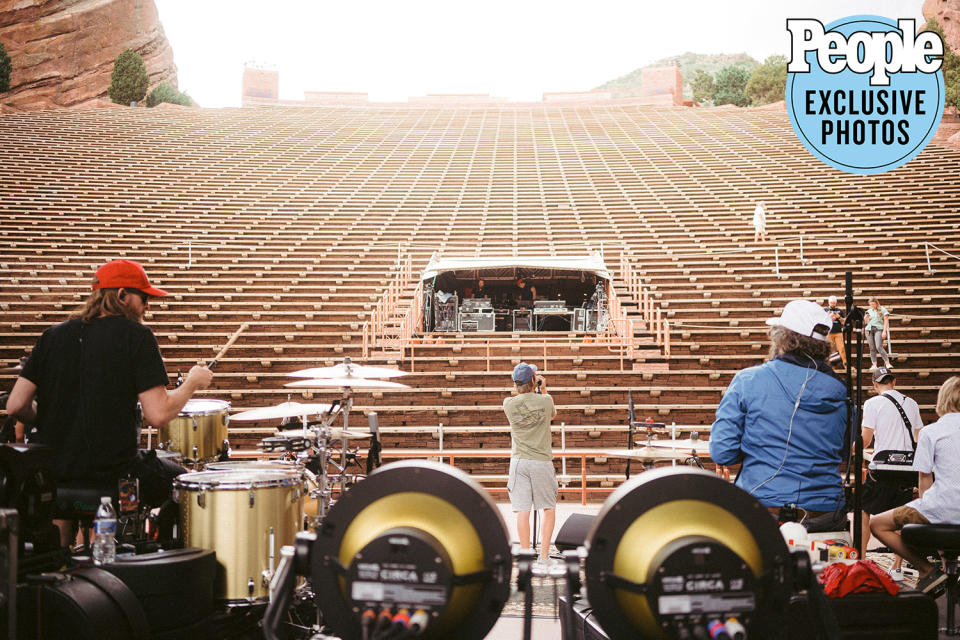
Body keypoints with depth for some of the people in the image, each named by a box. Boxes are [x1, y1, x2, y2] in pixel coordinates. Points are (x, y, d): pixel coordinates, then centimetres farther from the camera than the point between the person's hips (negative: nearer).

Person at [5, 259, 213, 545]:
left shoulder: (54, 335, 5)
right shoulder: (136, 336, -9)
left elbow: (16, 406, 1)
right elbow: (157, 415, -16)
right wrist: (193, 382, 1)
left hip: (49, 473, 5)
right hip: (112, 473, -5)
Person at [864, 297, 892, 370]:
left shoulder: (882, 310, 5)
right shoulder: (869, 311, 17)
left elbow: (886, 320, 0)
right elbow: (866, 322, 20)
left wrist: (884, 331, -9)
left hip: (879, 329, -4)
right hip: (869, 330, 5)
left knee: (879, 347, -18)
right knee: (872, 348, 0)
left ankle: (887, 363, -15)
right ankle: (874, 364, 2)